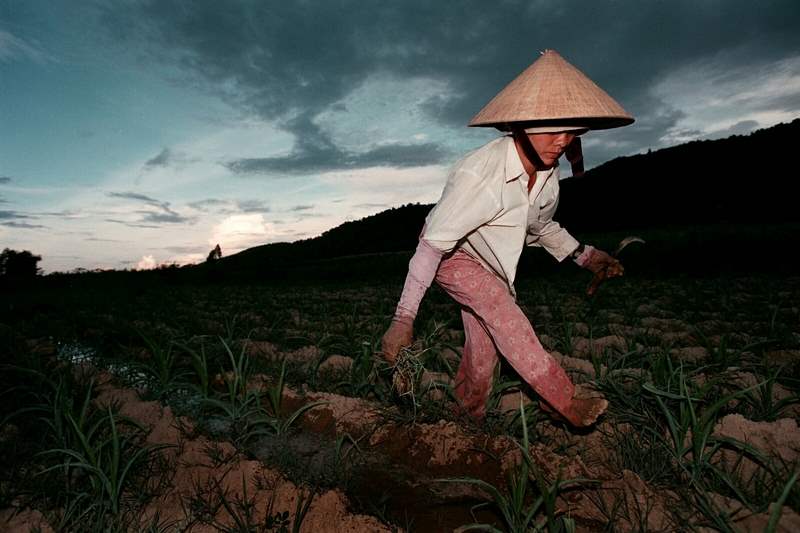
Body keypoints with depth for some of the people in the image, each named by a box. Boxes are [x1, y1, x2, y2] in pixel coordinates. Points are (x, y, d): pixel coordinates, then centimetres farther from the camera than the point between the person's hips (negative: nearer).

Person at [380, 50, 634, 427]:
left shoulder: (548, 173, -12)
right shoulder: (478, 173, -37)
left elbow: (542, 227, 10)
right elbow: (433, 243, -35)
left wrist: (584, 255, 2)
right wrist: (404, 318, -35)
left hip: (488, 258, 7)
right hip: (451, 256, -6)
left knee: (484, 341, 5)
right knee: (503, 312, -24)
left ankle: (470, 417, 24)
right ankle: (565, 402, -13)